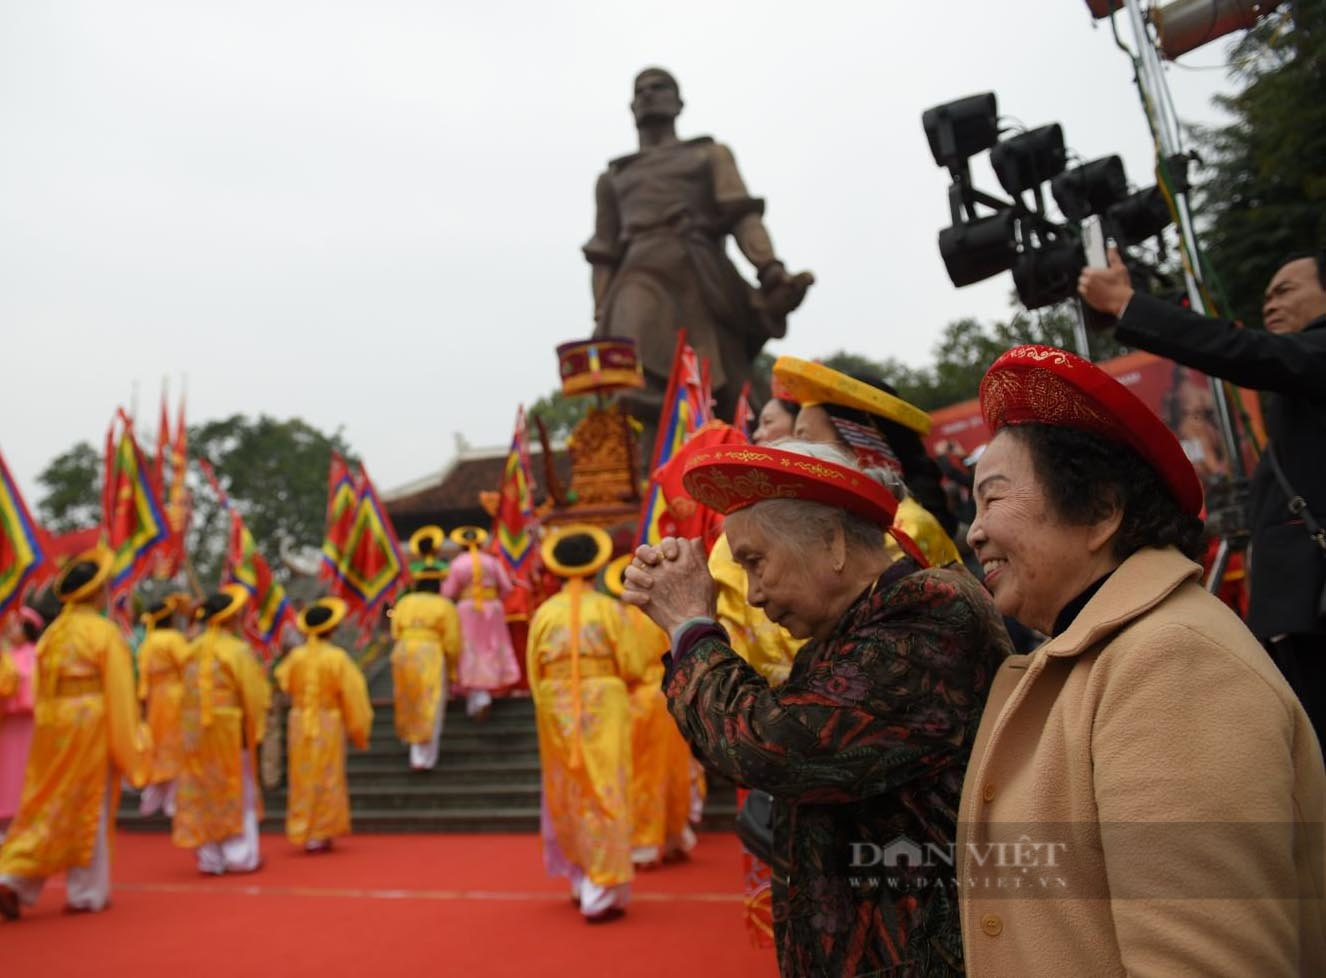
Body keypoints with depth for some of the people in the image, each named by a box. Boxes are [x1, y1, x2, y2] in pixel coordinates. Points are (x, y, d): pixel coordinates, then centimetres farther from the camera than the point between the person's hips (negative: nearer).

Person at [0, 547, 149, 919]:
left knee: (46, 805, 14)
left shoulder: (52, 632, 6)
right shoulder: (104, 632, -11)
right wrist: (129, 743, -5)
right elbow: (119, 692, -12)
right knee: (88, 809, 5)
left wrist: (48, 727, 18)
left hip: (52, 725, 5)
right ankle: (86, 892, 15)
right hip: (90, 725, -5)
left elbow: (41, 688, 10)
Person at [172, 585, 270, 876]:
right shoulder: (238, 650, -14)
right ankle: (240, 855, 11)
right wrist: (256, 730, 1)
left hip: (196, 730, 5)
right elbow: (253, 695, -11)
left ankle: (209, 857, 15)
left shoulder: (193, 649, 3)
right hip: (229, 730, -5)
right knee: (237, 791, 7)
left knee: (203, 790, 11)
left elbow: (189, 692, 4)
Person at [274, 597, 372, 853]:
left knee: (303, 778, 14)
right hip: (328, 724, -3)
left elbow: (283, 684, 8)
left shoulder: (295, 656, -7)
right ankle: (320, 834, 10)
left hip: (299, 723, 3)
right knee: (325, 779, 8)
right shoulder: (337, 657, -15)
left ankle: (302, 831, 18)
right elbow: (351, 696, -9)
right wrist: (357, 729, 2)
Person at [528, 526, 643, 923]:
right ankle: (601, 893, 1)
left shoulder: (544, 612, -1)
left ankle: (581, 881, 26)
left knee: (569, 798, 16)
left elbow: (534, 671, 1)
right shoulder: (607, 608, -7)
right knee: (604, 796, 2)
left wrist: (549, 705, 15)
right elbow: (627, 666, -6)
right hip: (603, 707, -3)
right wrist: (631, 680, 16)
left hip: (557, 712, 3)